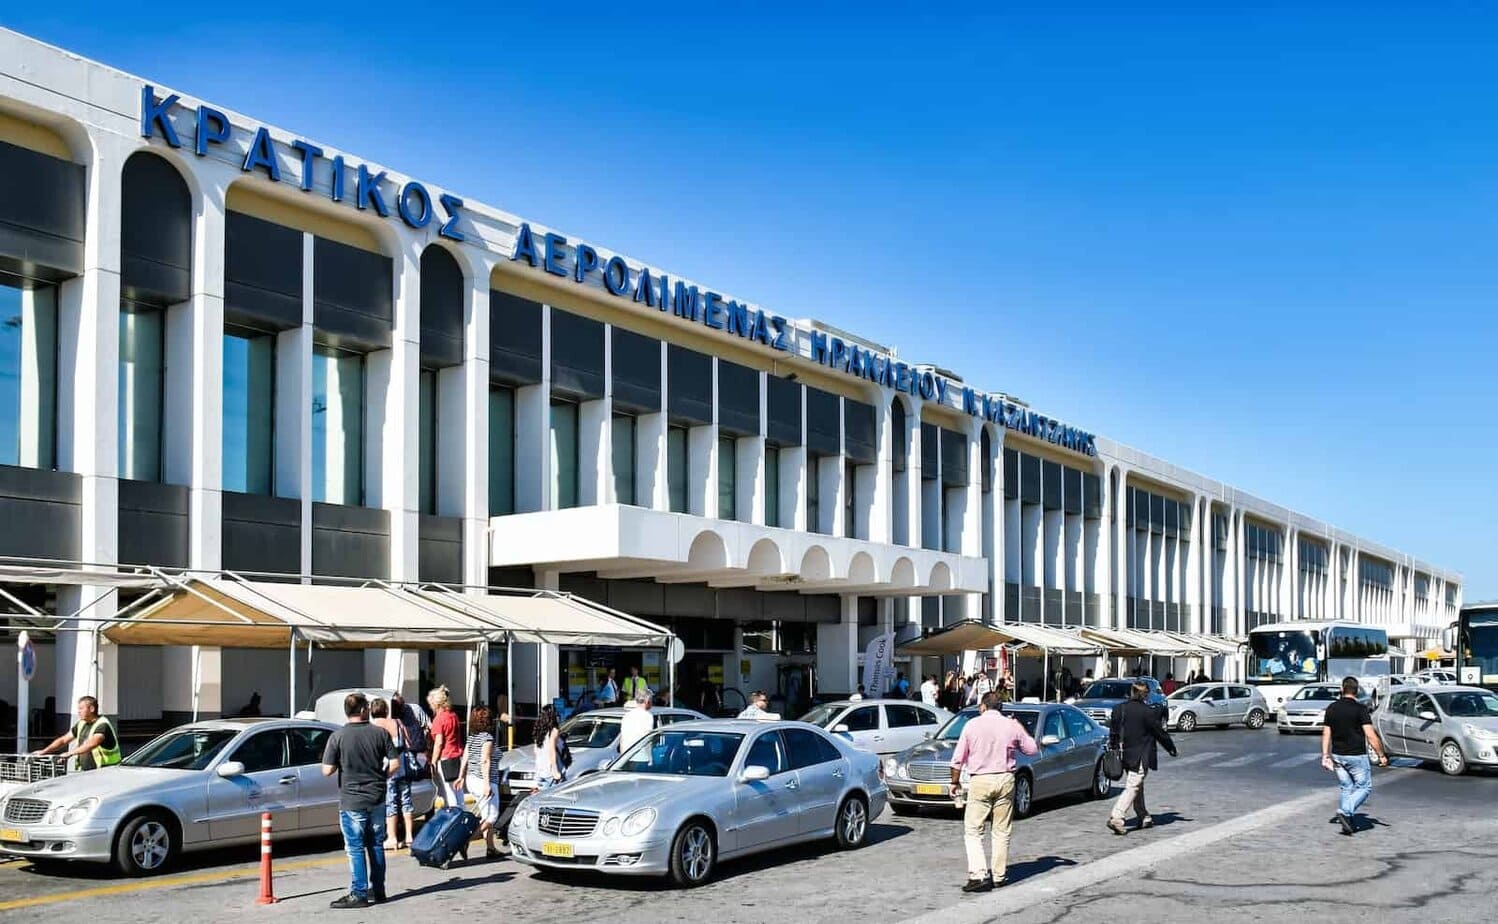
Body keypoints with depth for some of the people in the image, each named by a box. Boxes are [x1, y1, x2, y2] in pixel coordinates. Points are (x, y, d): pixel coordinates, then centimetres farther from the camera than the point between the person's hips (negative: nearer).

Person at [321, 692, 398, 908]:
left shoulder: (338, 737, -10)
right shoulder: (380, 733, -3)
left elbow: (327, 770, -11)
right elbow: (395, 763, -4)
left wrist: (341, 764, 9)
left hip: (351, 802, -3)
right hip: (377, 799, 3)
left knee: (355, 849, 1)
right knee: (376, 845, 14)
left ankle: (359, 894, 2)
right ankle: (377, 890, 21)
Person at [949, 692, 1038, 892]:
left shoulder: (972, 724, -2)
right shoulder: (1012, 725, 2)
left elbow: (958, 759, -1)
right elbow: (1032, 748, 14)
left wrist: (955, 782, 11)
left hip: (980, 781, -3)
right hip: (1005, 780, 3)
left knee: (973, 830, 1)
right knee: (1001, 831, 12)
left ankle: (979, 875, -11)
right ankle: (998, 875, 15)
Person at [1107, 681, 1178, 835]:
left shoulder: (1118, 709, 1)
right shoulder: (1148, 712, -14)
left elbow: (1112, 732, 8)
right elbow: (1160, 733, -4)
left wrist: (1113, 748, 19)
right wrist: (1171, 748, 11)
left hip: (1125, 756, 7)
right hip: (1140, 757, -7)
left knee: (1137, 787, 20)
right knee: (1132, 788, -6)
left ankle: (1144, 818, 31)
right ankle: (1115, 818, -17)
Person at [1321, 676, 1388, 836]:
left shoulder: (1331, 708, 2)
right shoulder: (1360, 709, -12)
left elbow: (1326, 734, 4)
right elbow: (1370, 735, -15)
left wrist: (1325, 755, 9)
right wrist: (1381, 755, -6)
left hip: (1337, 755, 5)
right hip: (1356, 756, -5)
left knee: (1346, 789, 15)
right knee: (1365, 787, 6)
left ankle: (1347, 821, 10)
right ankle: (1345, 812, -12)